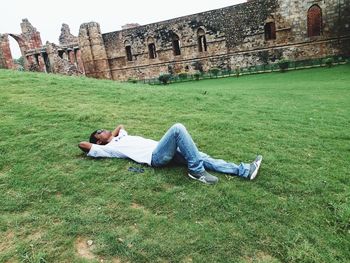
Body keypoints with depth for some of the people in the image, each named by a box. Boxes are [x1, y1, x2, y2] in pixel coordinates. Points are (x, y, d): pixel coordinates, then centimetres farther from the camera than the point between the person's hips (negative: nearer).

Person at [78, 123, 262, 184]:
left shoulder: (120, 138, 31)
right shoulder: (107, 148, 9)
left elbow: (121, 126, 49)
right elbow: (84, 145, 4)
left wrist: (111, 136, 35)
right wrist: (103, 140, 20)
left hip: (163, 152, 8)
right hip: (156, 157, -8)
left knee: (202, 158, -5)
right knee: (177, 128, -29)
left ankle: (244, 170, -7)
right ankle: (196, 171, -24)